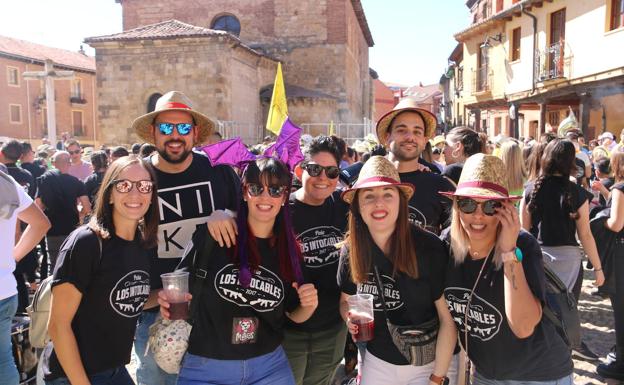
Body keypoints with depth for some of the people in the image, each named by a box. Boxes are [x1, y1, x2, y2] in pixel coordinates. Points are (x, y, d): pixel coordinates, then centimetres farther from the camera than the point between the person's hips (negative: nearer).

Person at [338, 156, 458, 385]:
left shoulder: (429, 248, -20)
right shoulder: (351, 249, -9)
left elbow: (448, 319, -14)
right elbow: (346, 300, 7)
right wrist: (350, 318, -13)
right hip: (377, 362, 4)